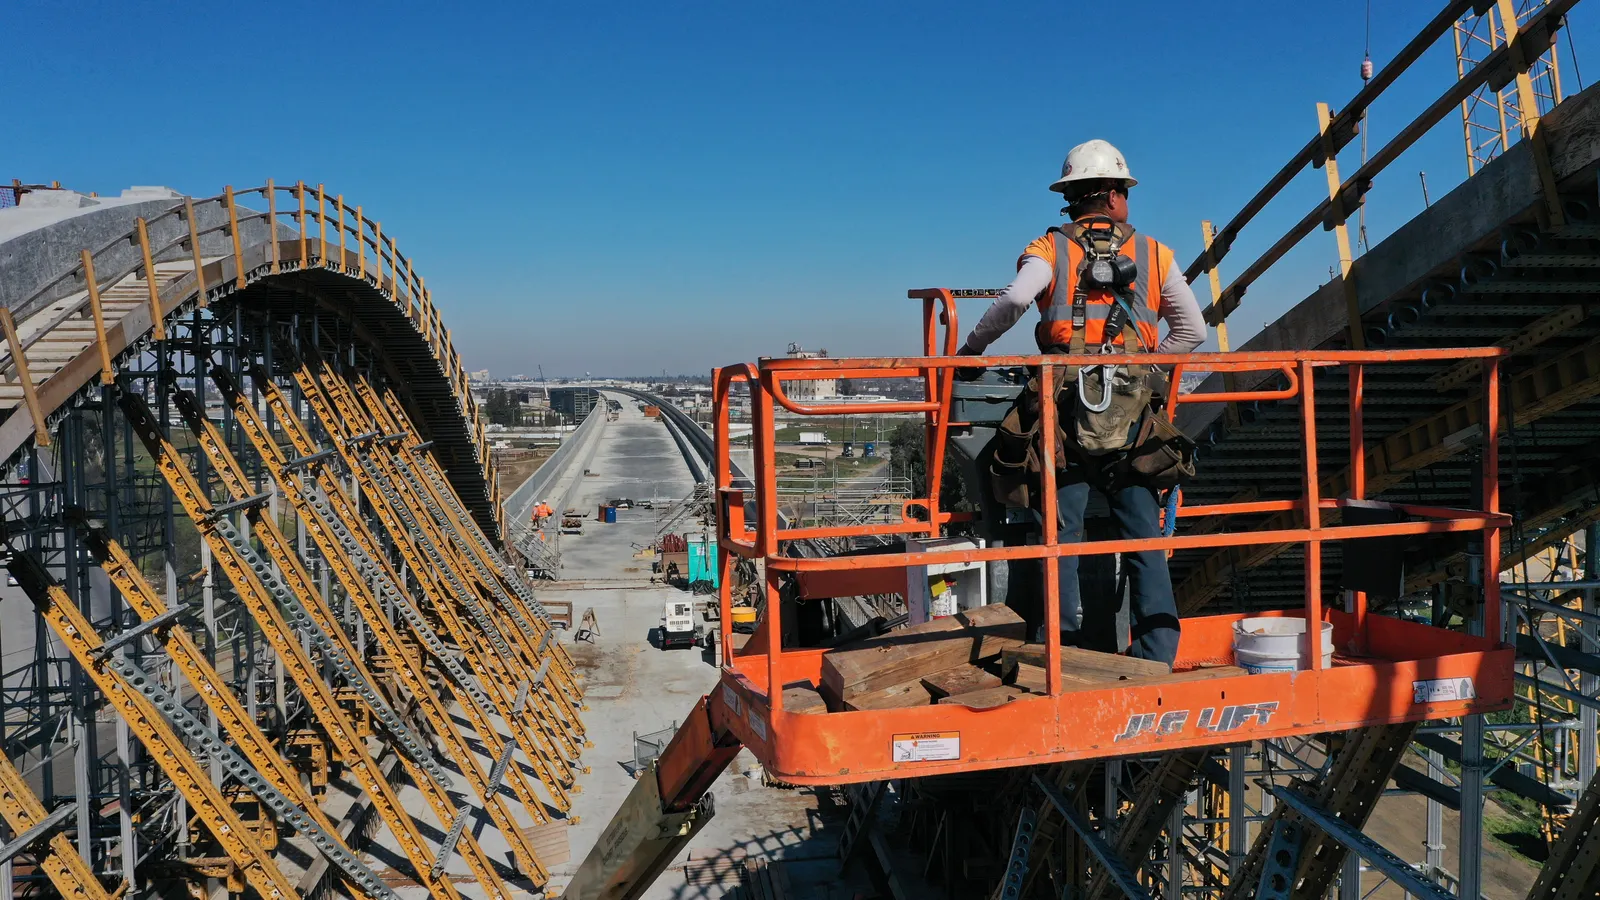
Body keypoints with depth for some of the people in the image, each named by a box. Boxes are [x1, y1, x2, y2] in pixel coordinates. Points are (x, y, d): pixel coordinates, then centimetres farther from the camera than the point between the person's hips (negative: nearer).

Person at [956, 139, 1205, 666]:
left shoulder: (1050, 249, 7)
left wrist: (972, 348, -2)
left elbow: (1015, 299, -14)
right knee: (1144, 539, 7)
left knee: (1060, 535, 3)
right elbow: (1192, 330, 9)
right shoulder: (1153, 253, 14)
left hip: (1067, 405, -1)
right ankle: (1156, 658, 9)